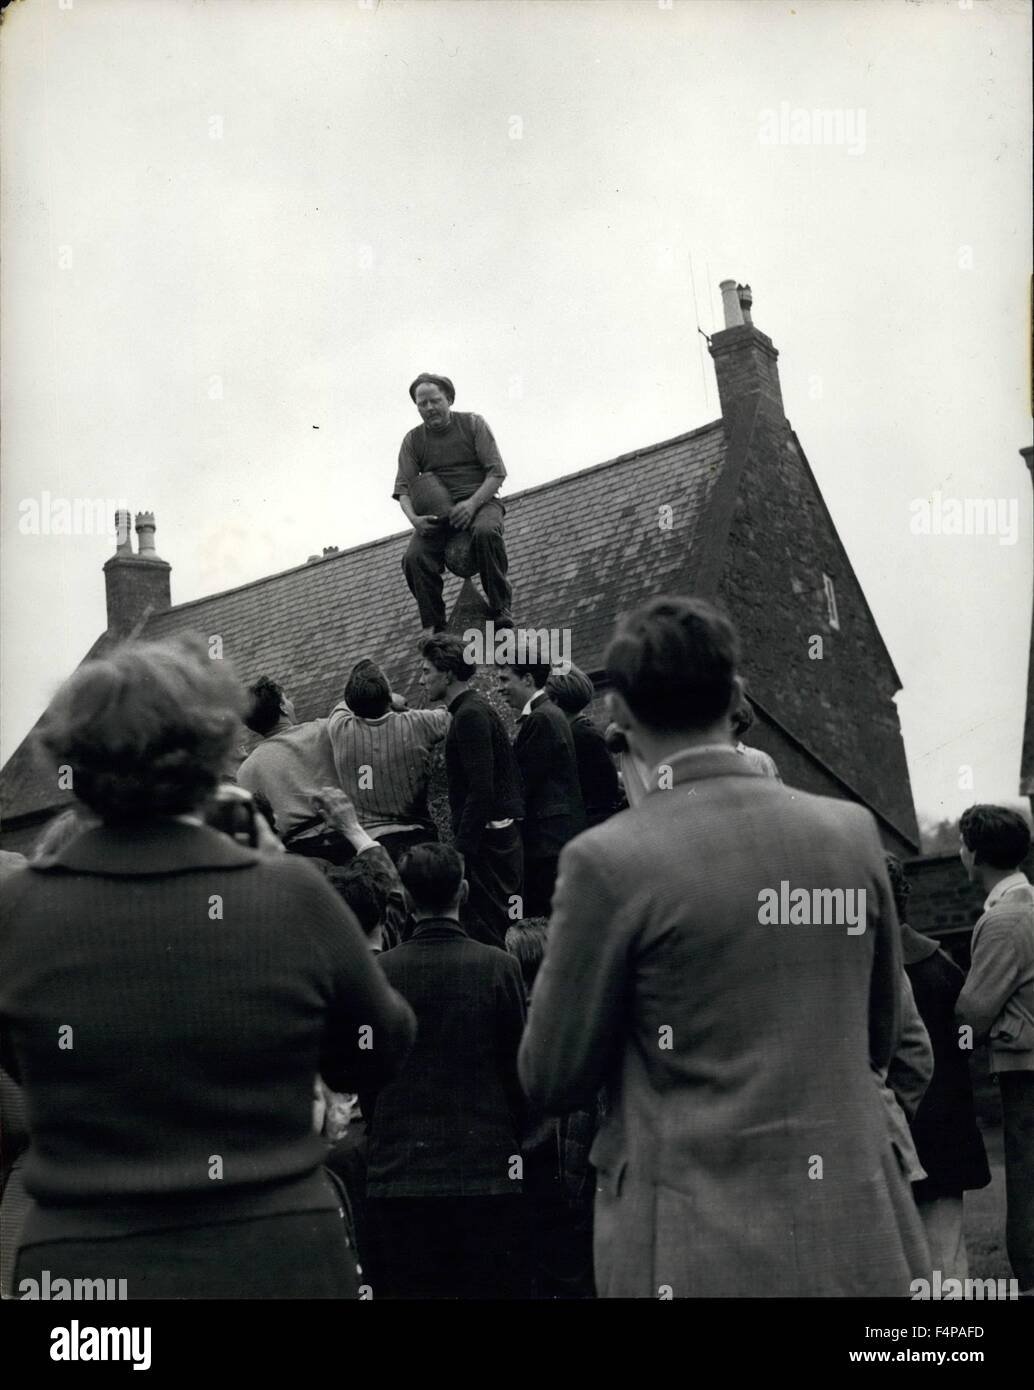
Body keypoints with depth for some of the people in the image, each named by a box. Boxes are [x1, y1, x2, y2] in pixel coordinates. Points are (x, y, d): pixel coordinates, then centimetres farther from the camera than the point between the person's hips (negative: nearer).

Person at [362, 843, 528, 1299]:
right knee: (490, 1288, 4)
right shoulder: (498, 967, -5)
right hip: (486, 1172, -1)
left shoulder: (379, 971, -3)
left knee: (404, 1290, 5)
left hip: (395, 1175, 1)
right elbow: (518, 1069, 1)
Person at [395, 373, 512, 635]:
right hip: (437, 512, 2)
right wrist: (413, 518, -19)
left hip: (479, 501, -2)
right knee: (414, 558, -27)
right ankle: (432, 627, -17)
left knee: (485, 532, -38)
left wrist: (472, 503, -21)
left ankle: (500, 608, -29)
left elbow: (497, 472, -4)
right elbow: (403, 487, 3)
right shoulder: (413, 441, 10)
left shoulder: (472, 424, 3)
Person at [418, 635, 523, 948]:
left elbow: (481, 790, -21)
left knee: (484, 932, -9)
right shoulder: (477, 709, 18)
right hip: (504, 837, 10)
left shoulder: (470, 715, -13)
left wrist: (461, 851, -21)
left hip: (485, 843, -10)